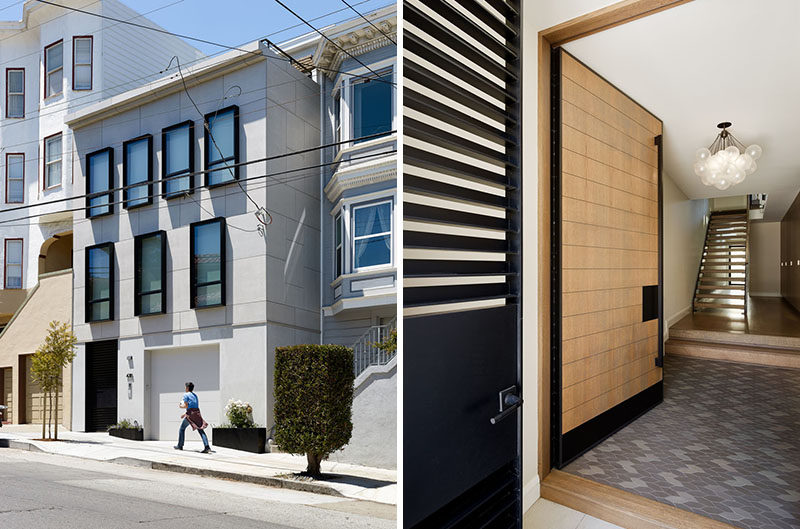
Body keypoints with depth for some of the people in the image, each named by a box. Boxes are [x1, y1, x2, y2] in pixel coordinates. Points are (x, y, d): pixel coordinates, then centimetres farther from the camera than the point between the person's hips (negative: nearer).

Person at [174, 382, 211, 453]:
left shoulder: (186, 395, 2)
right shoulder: (195, 395, 24)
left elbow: (186, 406, -6)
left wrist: (181, 406, 14)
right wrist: (185, 414, 32)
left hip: (190, 414, -6)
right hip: (197, 413, 6)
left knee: (182, 428, 16)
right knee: (200, 430, -4)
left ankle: (180, 445, 23)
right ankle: (207, 447, -17)